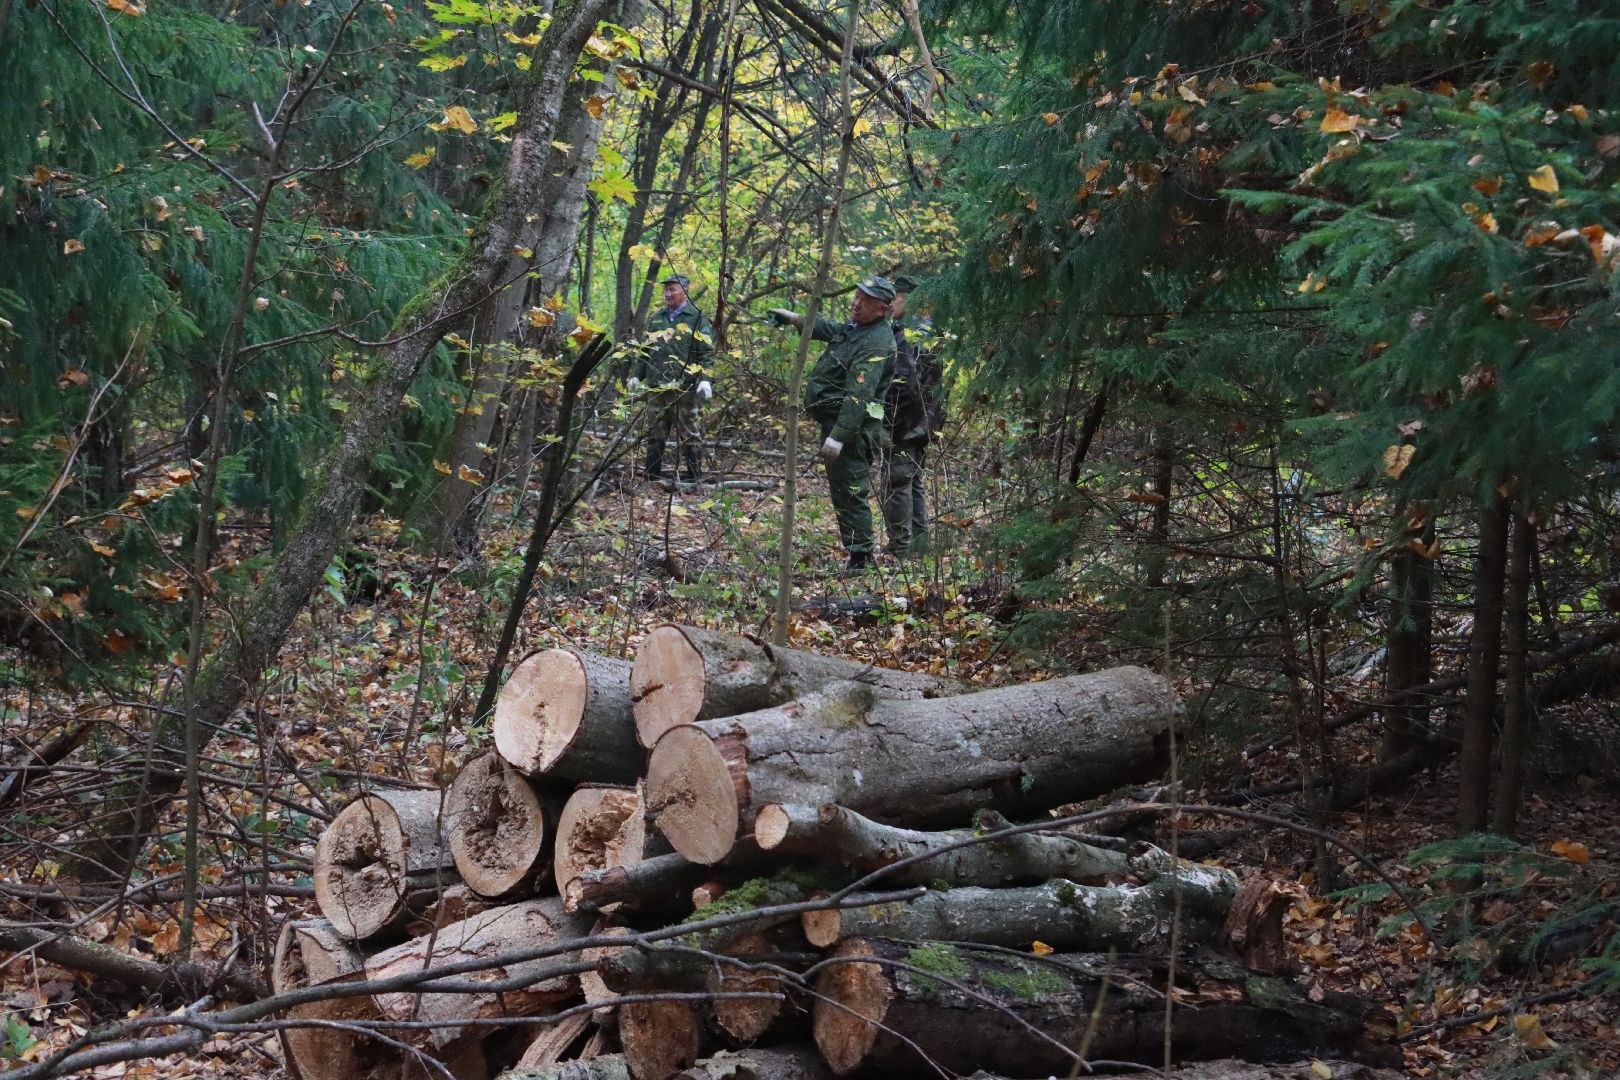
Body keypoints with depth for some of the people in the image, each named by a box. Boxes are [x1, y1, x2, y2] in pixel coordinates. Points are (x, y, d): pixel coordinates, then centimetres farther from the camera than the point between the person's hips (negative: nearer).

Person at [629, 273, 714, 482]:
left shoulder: (697, 319, 0)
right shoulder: (655, 318, 17)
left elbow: (707, 353, -5)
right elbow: (645, 350, 23)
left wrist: (705, 379, -16)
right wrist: (636, 375, 17)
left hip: (684, 387, -5)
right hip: (656, 386, 5)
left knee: (688, 432, -1)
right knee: (655, 433, 8)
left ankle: (695, 474, 4)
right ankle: (652, 475, 14)